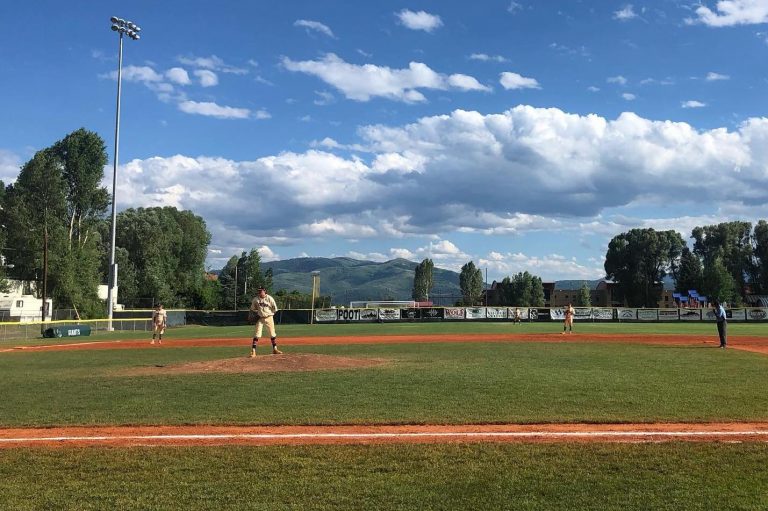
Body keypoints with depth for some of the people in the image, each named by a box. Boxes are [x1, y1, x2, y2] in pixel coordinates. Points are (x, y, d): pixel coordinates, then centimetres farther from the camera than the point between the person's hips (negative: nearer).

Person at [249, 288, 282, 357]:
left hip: (269, 318, 0)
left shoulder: (269, 298, -10)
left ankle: (275, 349, 24)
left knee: (272, 334, 10)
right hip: (260, 319, 0)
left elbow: (275, 309, -2)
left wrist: (269, 313, -1)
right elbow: (252, 309, 10)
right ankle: (253, 351, -8)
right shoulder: (255, 299, -5)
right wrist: (256, 314, 0)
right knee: (257, 335, -8)